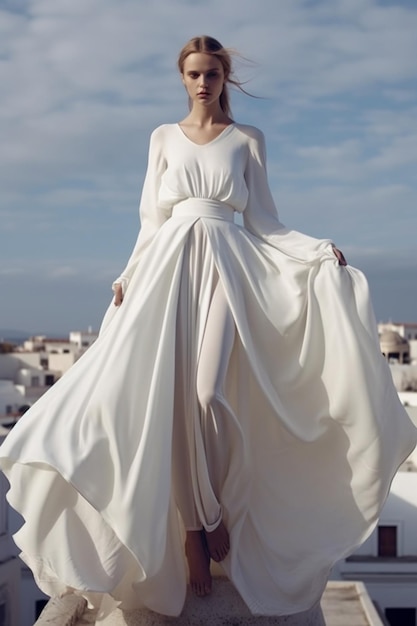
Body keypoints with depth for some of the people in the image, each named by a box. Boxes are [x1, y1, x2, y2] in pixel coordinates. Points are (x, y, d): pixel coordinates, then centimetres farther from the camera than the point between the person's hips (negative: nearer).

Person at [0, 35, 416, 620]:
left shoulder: (248, 139, 13)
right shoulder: (164, 138, 17)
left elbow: (263, 220, 8)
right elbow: (151, 218, 15)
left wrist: (319, 250, -5)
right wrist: (128, 277, 6)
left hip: (227, 267, -2)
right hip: (169, 267, 2)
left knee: (210, 394, -18)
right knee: (170, 397, -10)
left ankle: (217, 516, 3)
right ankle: (194, 533, -2)